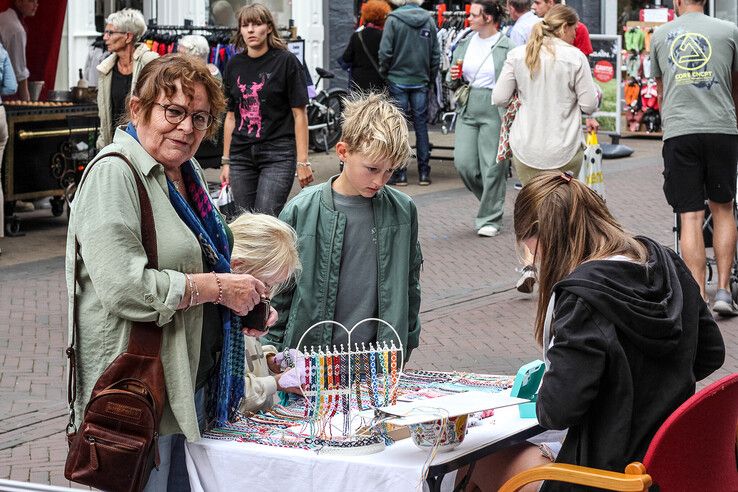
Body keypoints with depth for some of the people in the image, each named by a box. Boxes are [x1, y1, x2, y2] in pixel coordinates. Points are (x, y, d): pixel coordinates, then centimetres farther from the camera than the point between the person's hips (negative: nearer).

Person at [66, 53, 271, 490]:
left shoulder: (186, 172, 13)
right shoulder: (114, 175, -15)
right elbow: (124, 287, -26)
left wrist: (246, 299, 9)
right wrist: (219, 287, -18)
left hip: (190, 381, 9)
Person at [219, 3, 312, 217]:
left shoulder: (286, 62, -3)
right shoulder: (234, 65, 10)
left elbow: (299, 114, -4)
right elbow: (231, 116, 15)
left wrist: (303, 162, -8)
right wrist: (226, 160, 13)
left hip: (278, 155, -5)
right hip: (241, 156, 5)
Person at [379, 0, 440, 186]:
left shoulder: (393, 19, -10)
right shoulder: (429, 20, 0)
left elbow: (385, 52, -11)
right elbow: (436, 54, 3)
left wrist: (385, 73, 5)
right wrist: (430, 79, 13)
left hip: (398, 80, -3)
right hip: (421, 81, 3)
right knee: (421, 124, 9)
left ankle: (400, 174, 4)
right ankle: (424, 173, 10)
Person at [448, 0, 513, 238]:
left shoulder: (507, 47, -7)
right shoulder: (465, 43, 11)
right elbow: (451, 79, 19)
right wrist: (453, 77, -3)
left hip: (495, 111, -5)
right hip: (467, 110, 5)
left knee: (492, 166, -2)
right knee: (463, 163, 0)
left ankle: (490, 219, 9)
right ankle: (492, 198, 26)